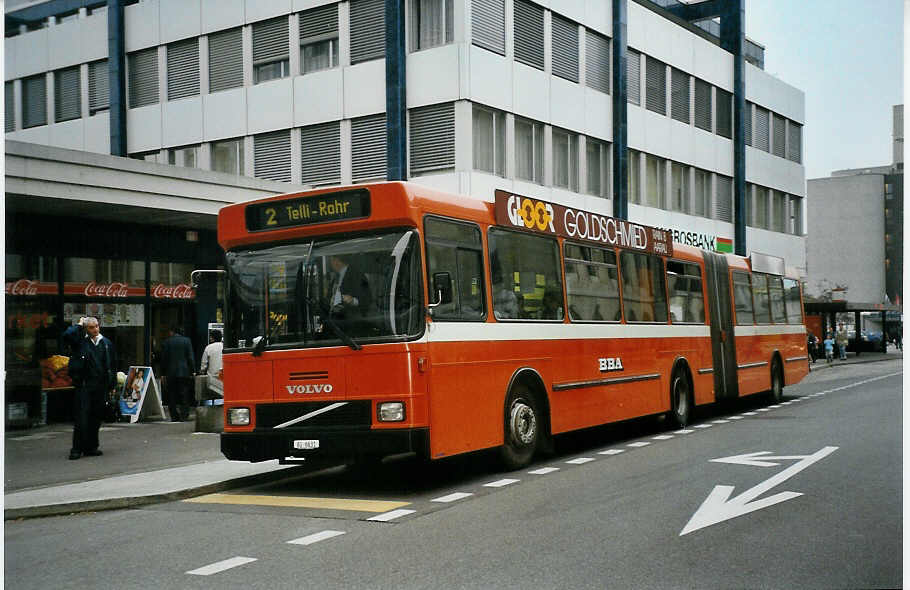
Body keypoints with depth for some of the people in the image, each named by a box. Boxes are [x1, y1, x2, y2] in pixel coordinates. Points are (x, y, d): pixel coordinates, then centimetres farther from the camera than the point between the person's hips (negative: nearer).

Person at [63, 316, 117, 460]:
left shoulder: (107, 343, 12)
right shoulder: (80, 342, 3)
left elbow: (113, 366, 14)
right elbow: (67, 336, -18)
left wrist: (112, 385, 9)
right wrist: (79, 325, -4)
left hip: (101, 386, 4)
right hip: (84, 385, -3)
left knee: (96, 418, 8)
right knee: (81, 417, -6)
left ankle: (91, 447, 17)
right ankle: (77, 449, -2)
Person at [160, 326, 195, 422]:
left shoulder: (166, 342, 0)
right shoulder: (187, 341, 2)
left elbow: (163, 359, 1)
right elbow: (191, 358, -1)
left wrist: (163, 374, 6)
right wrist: (191, 372, 3)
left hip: (170, 373, 0)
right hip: (184, 373, 0)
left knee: (172, 397, 6)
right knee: (183, 396, 4)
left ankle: (174, 417, 2)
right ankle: (183, 416, -5)